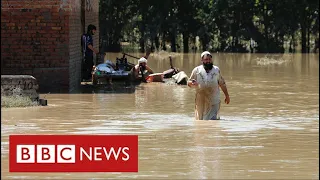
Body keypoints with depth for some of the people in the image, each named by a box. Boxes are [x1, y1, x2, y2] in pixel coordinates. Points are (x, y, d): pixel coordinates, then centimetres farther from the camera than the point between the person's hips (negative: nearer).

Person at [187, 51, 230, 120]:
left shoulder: (216, 70, 8)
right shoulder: (196, 70, 3)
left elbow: (222, 84, 15)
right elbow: (189, 82, 5)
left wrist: (227, 96, 17)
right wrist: (192, 83, -19)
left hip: (213, 101, 0)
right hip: (201, 101, 0)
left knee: (213, 118, -10)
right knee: (200, 118, 7)